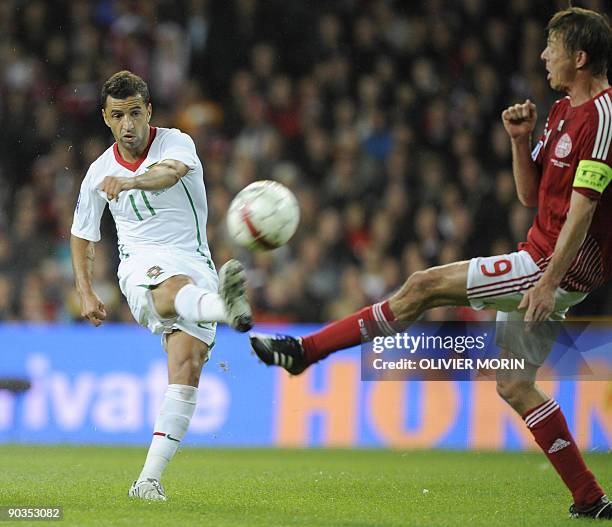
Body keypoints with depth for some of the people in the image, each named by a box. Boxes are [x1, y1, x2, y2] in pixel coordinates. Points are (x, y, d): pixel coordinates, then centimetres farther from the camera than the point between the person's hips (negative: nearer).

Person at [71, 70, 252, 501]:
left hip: (195, 263, 0)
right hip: (142, 266, 0)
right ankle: (226, 307, -77)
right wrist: (86, 292, 14)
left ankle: (150, 477, -19)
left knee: (187, 366, -18)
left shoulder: (176, 143, -2)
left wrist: (130, 181, -48)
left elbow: (171, 172, -28)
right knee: (176, 289, -38)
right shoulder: (100, 172, 8)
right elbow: (82, 234, 23)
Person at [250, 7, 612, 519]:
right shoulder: (563, 111, 15)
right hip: (539, 259, 10)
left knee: (424, 286, -10)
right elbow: (530, 195, 17)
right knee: (514, 386, 11)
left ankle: (306, 349, -3)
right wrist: (521, 139, 1)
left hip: (560, 267, -10)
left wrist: (549, 281, -25)